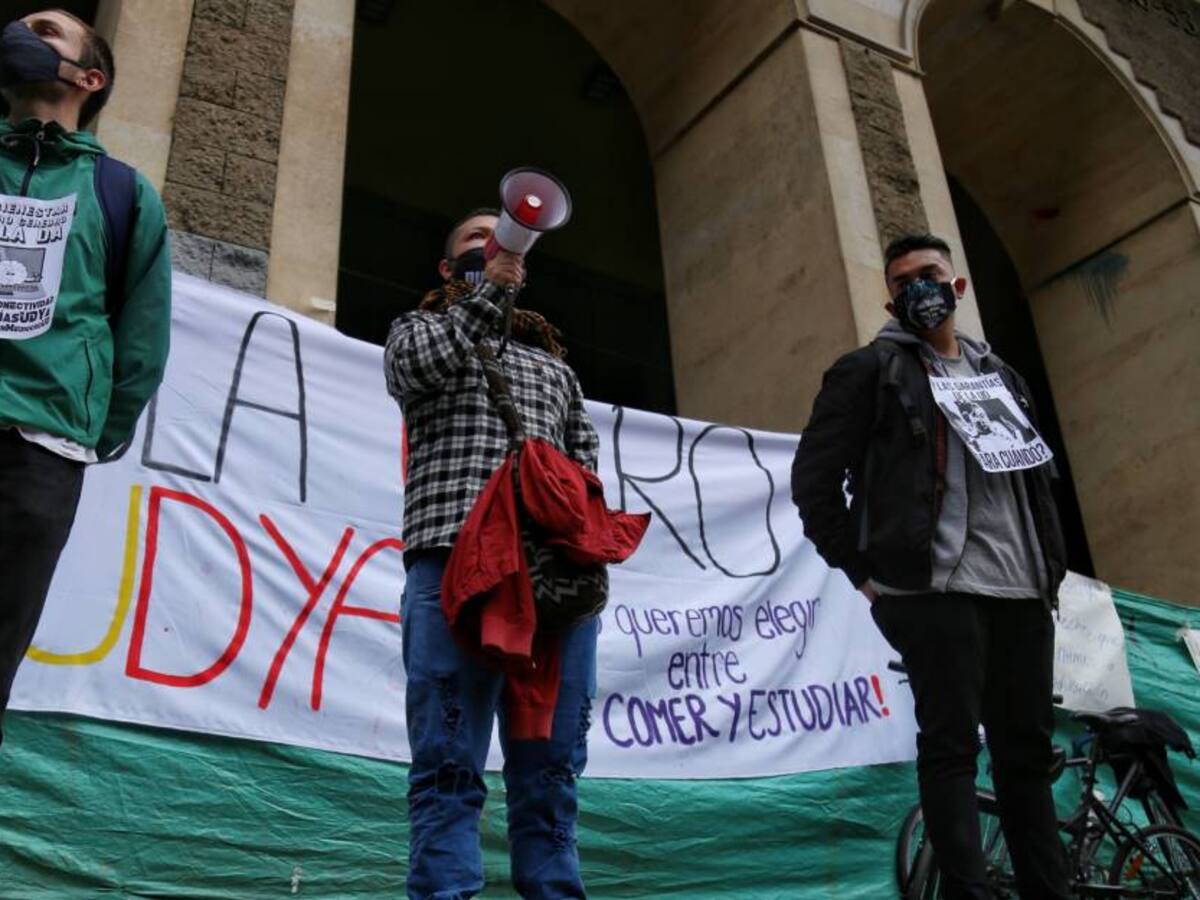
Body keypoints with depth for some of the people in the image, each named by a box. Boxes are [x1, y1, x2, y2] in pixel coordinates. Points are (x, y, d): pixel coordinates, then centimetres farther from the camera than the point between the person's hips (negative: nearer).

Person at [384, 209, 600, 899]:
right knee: (450, 763, -9)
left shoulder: (554, 359, 31)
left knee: (551, 766, 0)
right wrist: (489, 289, -4)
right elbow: (420, 365, -2)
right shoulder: (420, 327, 23)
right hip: (455, 561, -3)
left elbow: (587, 460, 23)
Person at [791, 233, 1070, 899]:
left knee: (1028, 751, 9)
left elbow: (1040, 477, 25)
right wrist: (861, 570, -5)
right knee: (952, 747, -7)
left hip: (1023, 592, 6)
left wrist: (1052, 565, 13)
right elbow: (814, 476, 0)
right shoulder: (871, 371, 5)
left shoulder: (1001, 375, 24)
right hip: (938, 589, -6)